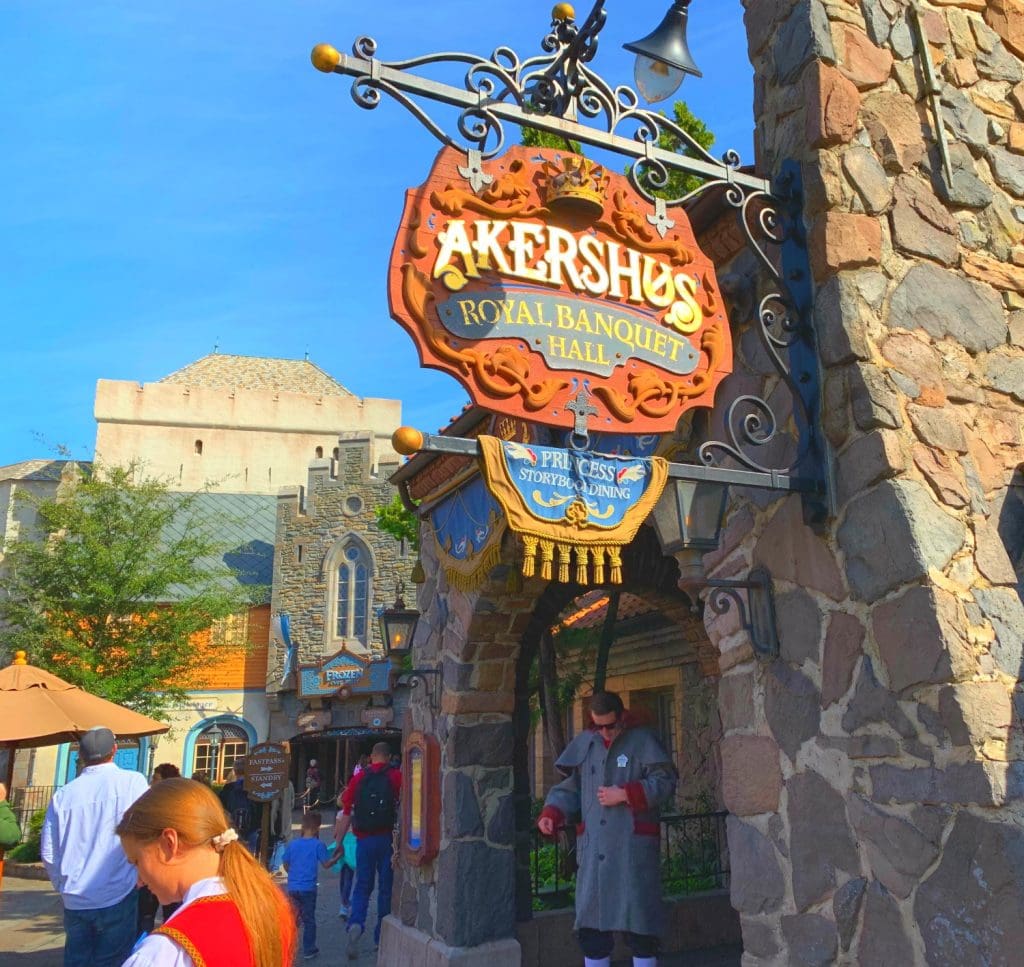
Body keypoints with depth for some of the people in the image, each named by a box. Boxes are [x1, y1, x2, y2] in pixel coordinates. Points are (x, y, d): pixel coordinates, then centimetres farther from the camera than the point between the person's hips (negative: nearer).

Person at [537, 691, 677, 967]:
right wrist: (551, 814, -3)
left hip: (633, 845, -4)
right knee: (590, 916, 8)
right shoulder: (585, 744, 10)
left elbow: (665, 782, -7)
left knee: (637, 917, -2)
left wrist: (624, 794, -15)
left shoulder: (642, 741, -1)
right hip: (593, 846, 4)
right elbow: (570, 788, 14)